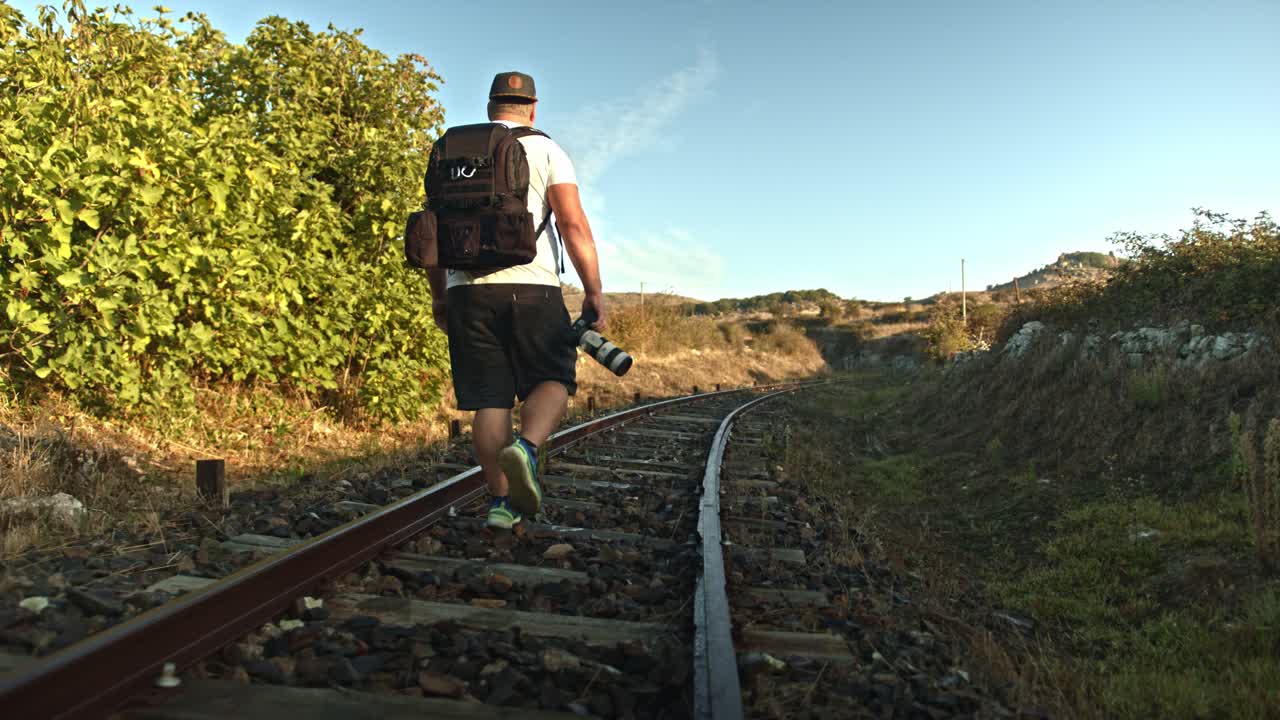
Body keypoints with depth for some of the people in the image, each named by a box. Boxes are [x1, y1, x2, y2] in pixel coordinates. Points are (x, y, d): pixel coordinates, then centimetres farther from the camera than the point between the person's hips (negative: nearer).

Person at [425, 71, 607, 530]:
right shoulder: (546, 150, 5)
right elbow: (574, 225, -7)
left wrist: (438, 296, 22)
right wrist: (594, 291, -5)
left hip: (468, 289, 3)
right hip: (531, 287, -3)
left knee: (490, 400, 7)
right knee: (553, 381, 10)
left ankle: (501, 501, 8)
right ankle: (526, 448, -18)